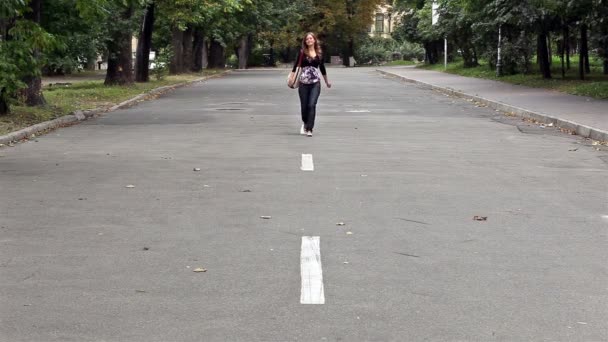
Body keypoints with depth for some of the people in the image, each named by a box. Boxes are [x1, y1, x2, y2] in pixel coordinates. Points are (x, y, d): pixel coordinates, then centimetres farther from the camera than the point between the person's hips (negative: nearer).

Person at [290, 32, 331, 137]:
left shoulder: (319, 53, 7)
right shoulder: (302, 52, 2)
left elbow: (322, 67, 19)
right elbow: (296, 65, -2)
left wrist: (327, 81, 27)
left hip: (315, 83, 0)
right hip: (303, 82, 0)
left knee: (312, 105, -13)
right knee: (304, 106, 6)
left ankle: (309, 129, -12)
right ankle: (304, 122, 35)